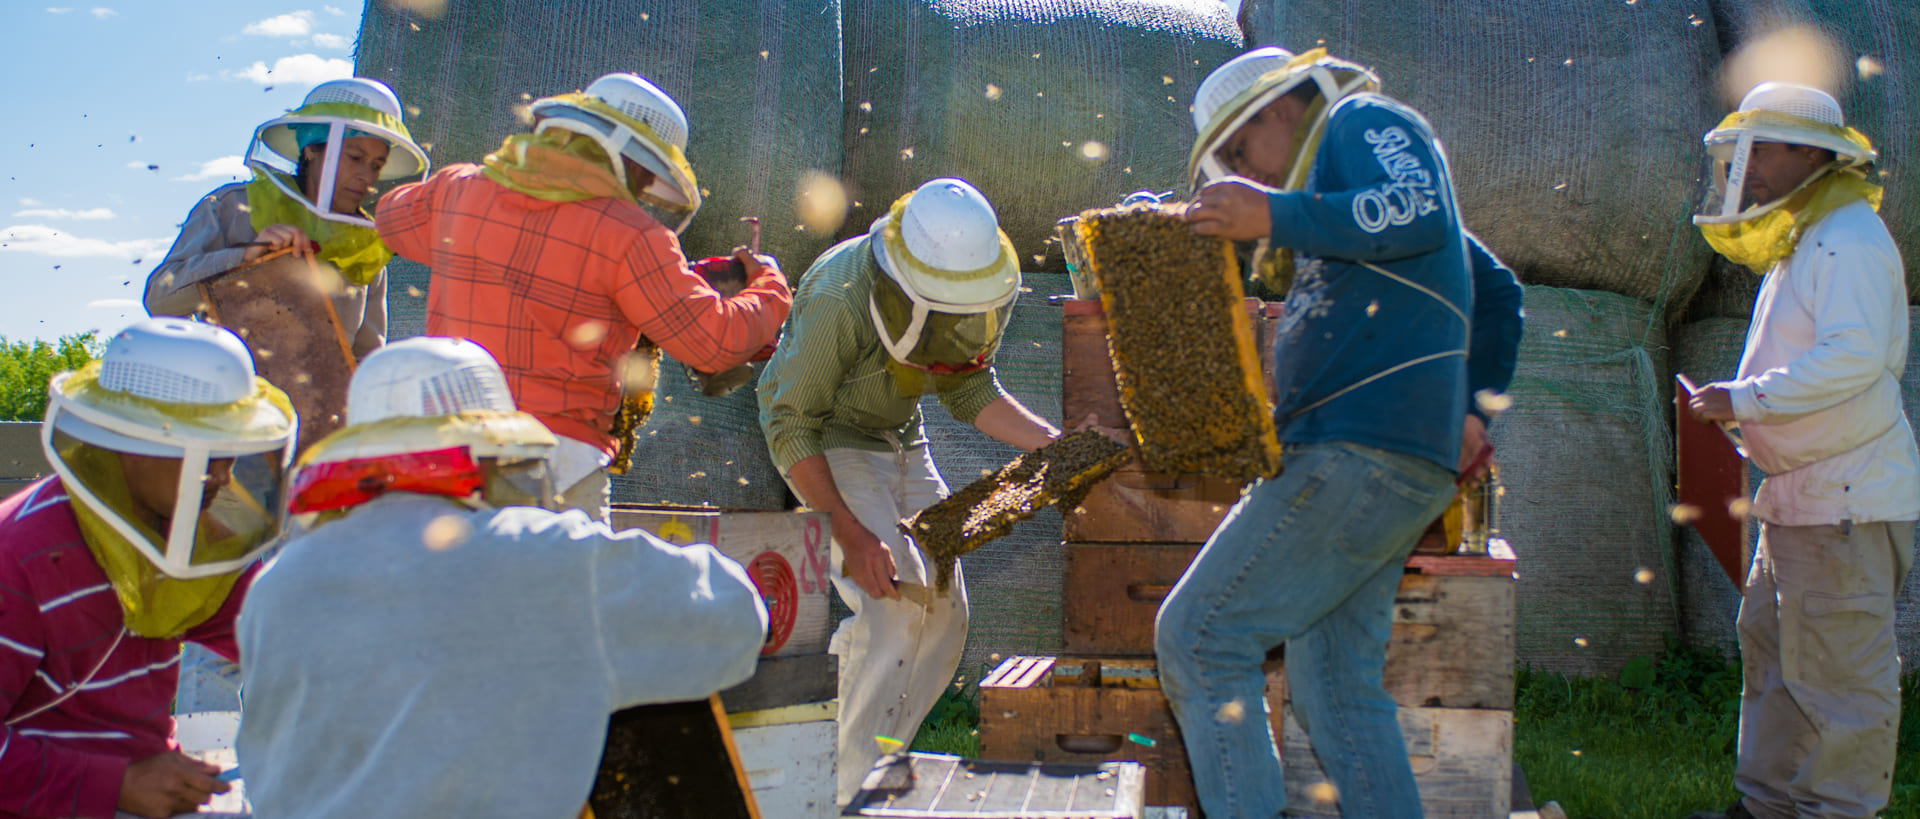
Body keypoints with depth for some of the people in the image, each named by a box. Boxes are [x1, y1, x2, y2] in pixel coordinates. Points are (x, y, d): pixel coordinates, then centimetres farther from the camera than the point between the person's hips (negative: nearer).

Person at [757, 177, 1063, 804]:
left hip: (899, 440, 7)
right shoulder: (839, 300, -32)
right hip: (825, 442, -7)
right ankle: (847, 792, -11)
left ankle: (879, 765, 16)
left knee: (945, 612, 3)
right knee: (891, 610, -21)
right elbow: (789, 423, -25)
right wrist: (850, 533, -29)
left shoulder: (978, 291, -13)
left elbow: (971, 391, 0)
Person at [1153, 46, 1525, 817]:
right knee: (1336, 683, 11)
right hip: (1398, 462, 10)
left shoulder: (1366, 120, 4)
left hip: (1362, 450, -10)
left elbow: (1422, 213, -19)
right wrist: (1474, 406, 22)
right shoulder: (1346, 170, 30)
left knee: (1199, 636, -9)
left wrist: (1278, 216, -24)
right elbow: (1497, 291, 33)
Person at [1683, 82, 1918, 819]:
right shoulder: (1804, 241, 18)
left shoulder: (1849, 241, -14)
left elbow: (1854, 356, -25)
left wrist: (1745, 398, -23)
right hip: (1803, 494, 11)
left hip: (1847, 498, -11)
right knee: (1770, 644, 15)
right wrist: (1743, 408, 15)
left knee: (1837, 664, -4)